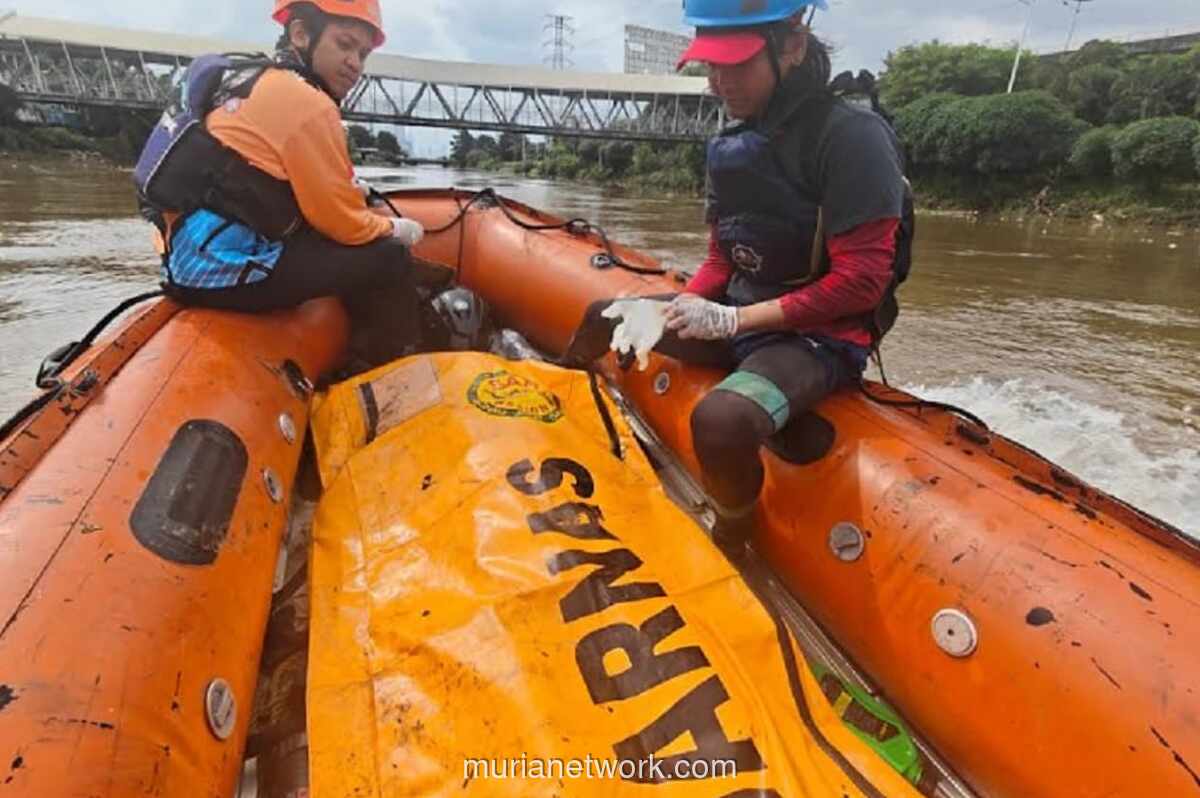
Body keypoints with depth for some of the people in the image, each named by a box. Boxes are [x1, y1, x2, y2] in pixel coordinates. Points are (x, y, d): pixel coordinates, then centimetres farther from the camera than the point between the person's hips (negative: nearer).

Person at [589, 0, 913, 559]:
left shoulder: (851, 135, -16)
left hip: (821, 337, -8)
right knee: (605, 320, 13)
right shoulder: (737, 145, 6)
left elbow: (860, 282, -21)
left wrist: (732, 319, -22)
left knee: (720, 421, -37)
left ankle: (733, 544, -7)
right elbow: (722, 259, 12)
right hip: (739, 316, 8)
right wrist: (678, 310, -7)